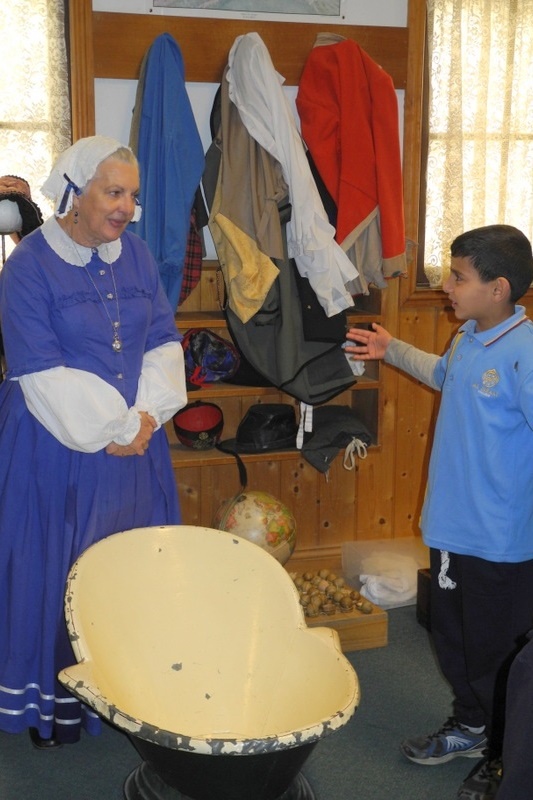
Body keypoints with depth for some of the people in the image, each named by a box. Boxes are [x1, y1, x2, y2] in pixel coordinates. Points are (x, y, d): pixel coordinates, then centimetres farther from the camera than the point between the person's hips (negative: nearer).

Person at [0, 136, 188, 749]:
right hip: (60, 447, -5)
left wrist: (145, 416, -10)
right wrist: (107, 433, -16)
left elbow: (164, 342, 4)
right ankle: (55, 700, 23)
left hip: (136, 441, 5)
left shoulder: (135, 254, 5)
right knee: (59, 567, 5)